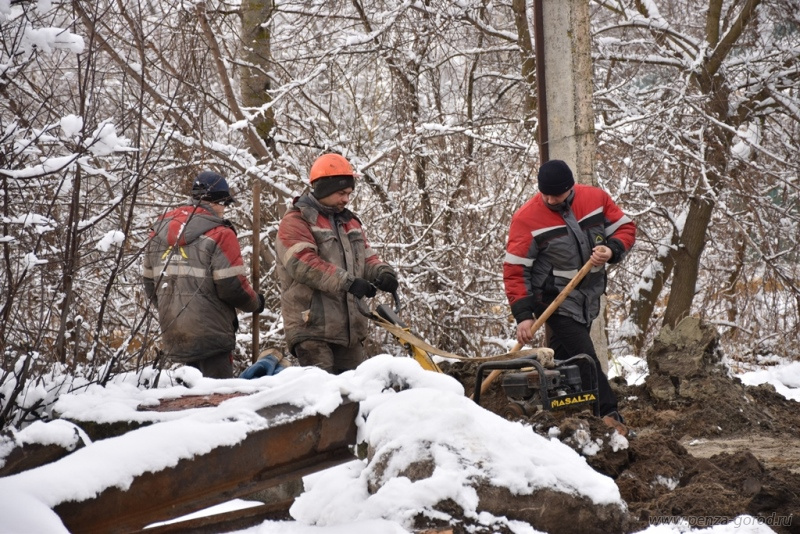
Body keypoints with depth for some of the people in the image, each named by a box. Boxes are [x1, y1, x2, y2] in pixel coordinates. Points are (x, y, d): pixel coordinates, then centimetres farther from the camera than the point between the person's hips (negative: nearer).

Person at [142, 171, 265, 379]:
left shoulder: (159, 231, 9)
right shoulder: (219, 234, -12)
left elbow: (149, 282, 15)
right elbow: (232, 286, -15)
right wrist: (255, 303, 5)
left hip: (172, 333, 7)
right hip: (210, 334, -7)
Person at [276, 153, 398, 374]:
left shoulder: (350, 223, 21)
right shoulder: (295, 222, -5)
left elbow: (367, 259, 19)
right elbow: (303, 264, -19)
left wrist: (382, 273, -7)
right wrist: (347, 282, -29)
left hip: (350, 328, 8)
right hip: (312, 328, -8)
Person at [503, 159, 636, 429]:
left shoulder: (596, 199, -4)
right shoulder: (527, 219, -16)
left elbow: (626, 227, 6)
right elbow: (515, 269, -14)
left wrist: (612, 250, -16)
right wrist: (523, 315, -20)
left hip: (589, 298, 5)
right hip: (554, 300, -5)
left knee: (563, 357, 12)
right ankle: (609, 416, -12)